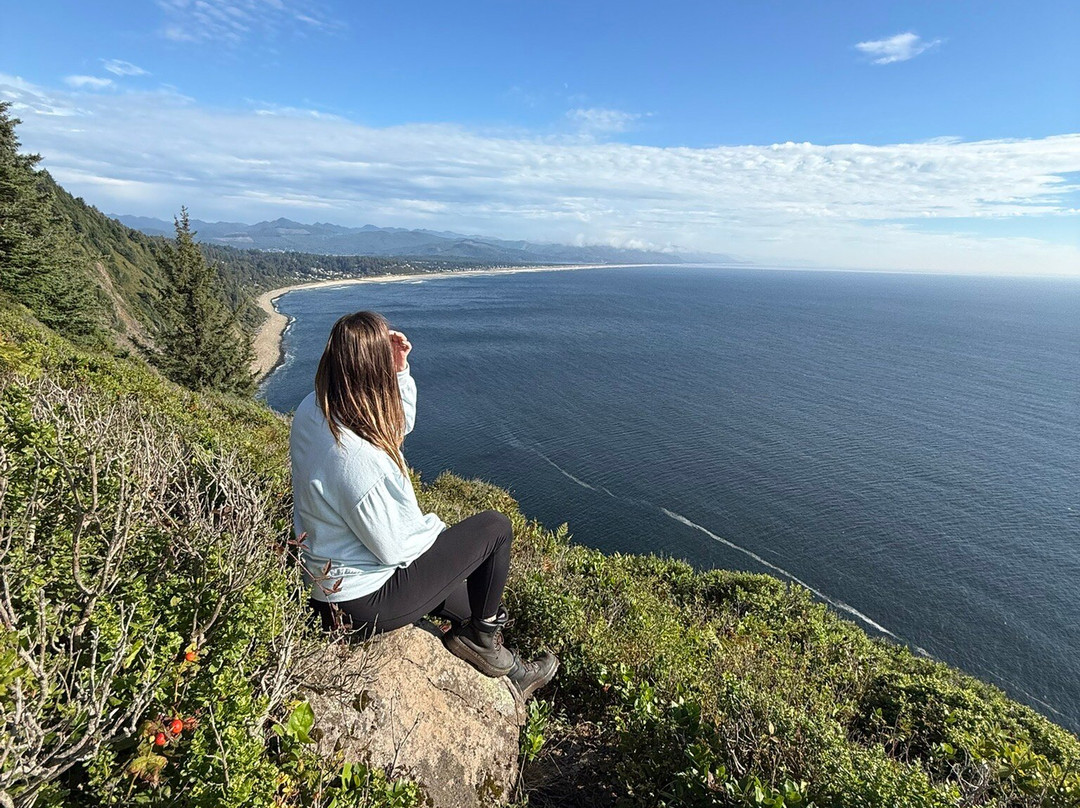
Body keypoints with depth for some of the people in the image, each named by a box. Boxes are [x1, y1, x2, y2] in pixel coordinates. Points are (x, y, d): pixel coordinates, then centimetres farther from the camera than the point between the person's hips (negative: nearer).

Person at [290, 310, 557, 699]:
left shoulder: (310, 410, -8)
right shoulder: (360, 459, -36)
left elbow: (399, 427, 6)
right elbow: (393, 550, -23)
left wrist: (400, 370, -9)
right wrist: (434, 526, -3)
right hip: (366, 601, -9)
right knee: (495, 527, 1)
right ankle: (484, 640, 20)